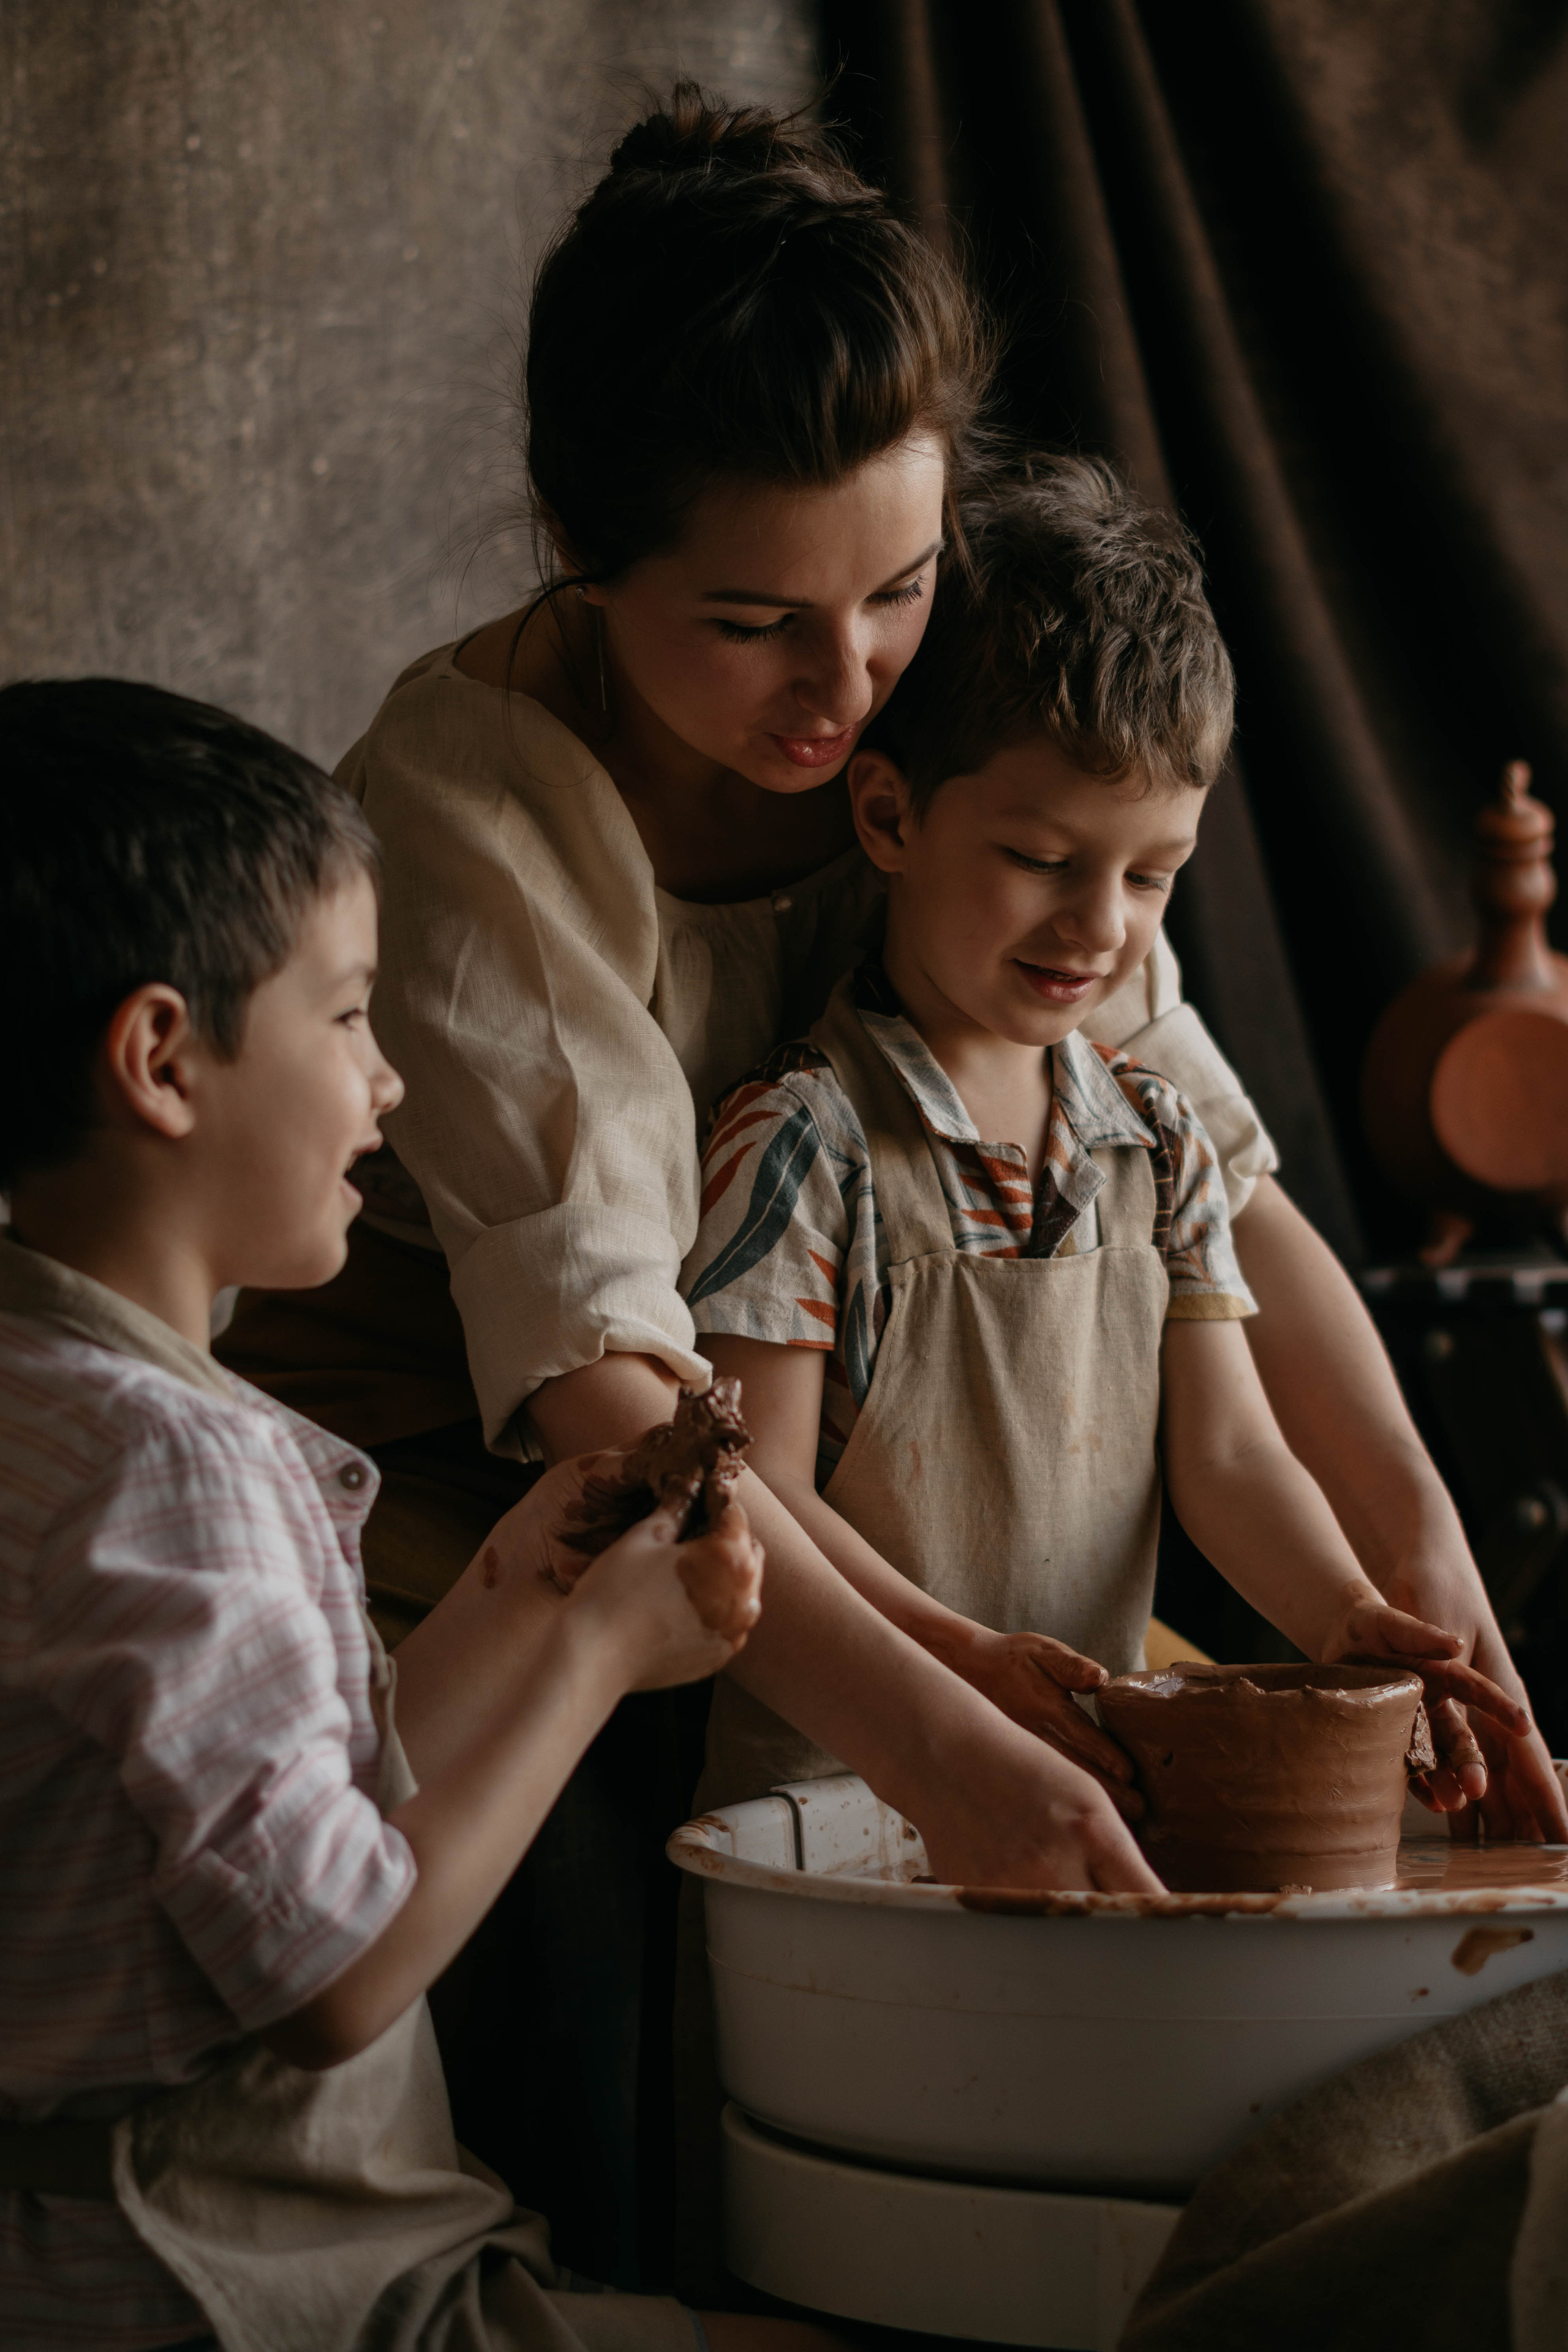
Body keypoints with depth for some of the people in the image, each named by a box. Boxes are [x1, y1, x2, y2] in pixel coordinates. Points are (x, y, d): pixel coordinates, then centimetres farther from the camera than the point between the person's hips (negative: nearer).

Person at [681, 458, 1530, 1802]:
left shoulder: (1158, 1142, 12)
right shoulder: (800, 1141, -8)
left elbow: (1226, 1452, 9)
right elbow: (755, 1490, -10)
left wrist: (1344, 1616, -11)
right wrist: (969, 1661, -23)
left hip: (1098, 1772, 5)